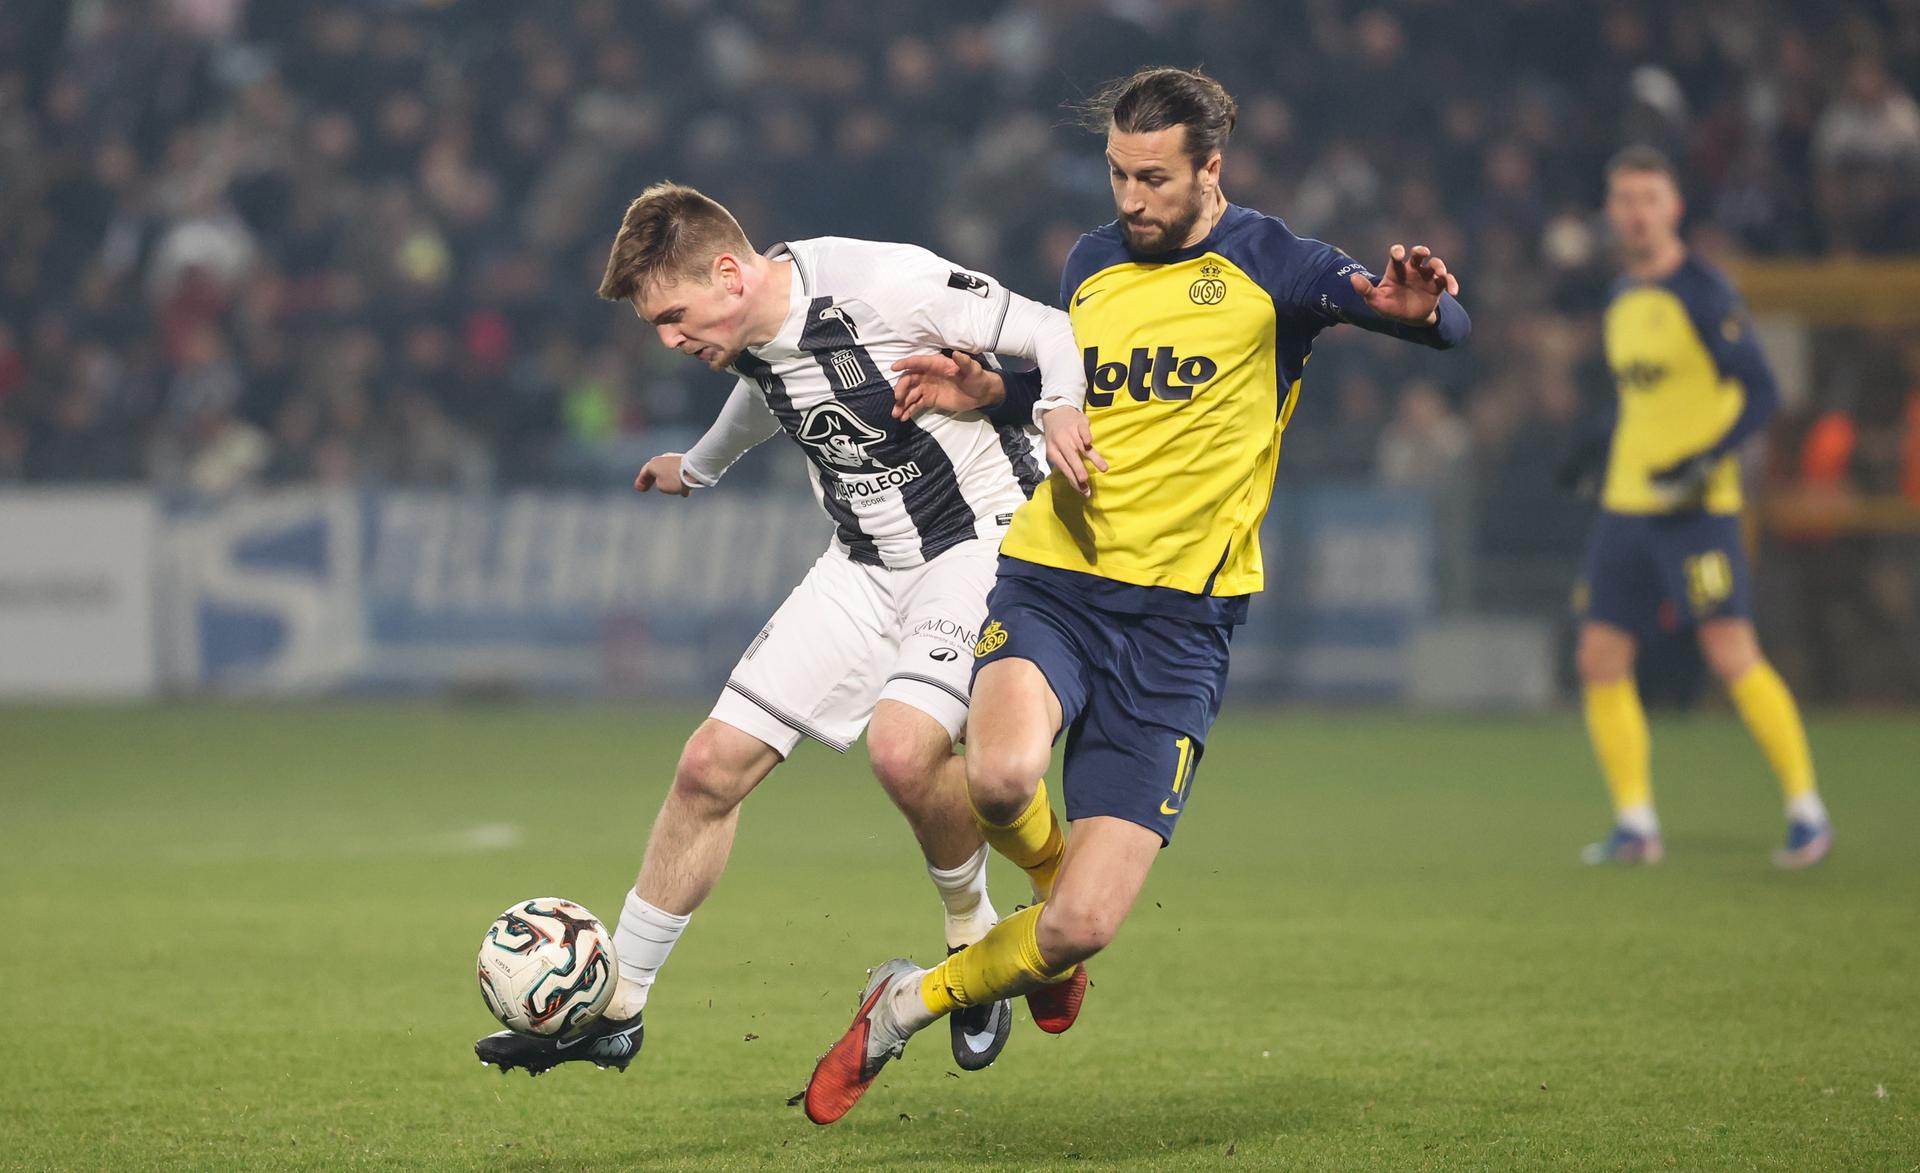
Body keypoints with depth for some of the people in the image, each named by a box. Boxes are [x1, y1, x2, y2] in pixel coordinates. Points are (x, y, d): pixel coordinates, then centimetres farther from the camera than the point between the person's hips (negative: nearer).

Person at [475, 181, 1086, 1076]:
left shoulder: (886, 287, -24)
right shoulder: (748, 340, 0)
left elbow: (1057, 334, -16)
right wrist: (697, 467, 46)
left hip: (980, 544, -7)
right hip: (862, 565, 7)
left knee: (902, 748, -31)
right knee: (712, 766, 0)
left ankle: (975, 940, -2)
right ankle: (614, 1009, 13)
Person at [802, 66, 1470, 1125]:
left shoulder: (1269, 266, -1)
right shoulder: (1091, 264, 13)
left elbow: (1445, 327, -12)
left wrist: (1415, 305, -37)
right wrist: (984, 391, 8)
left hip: (1177, 623, -2)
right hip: (1049, 583, 2)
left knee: (1080, 933, -10)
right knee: (1002, 777, -34)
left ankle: (904, 1009, 18)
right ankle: (1053, 872, 3)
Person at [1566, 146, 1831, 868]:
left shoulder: (1702, 293, -9)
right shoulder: (1621, 300, 15)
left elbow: (1760, 392, -13)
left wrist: (1708, 462, -22)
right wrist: (1600, 455, 16)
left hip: (1695, 505, -8)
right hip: (1624, 504, 8)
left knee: (1732, 655, -13)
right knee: (1600, 662, 1)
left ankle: (1807, 811, -3)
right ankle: (1635, 823, 8)